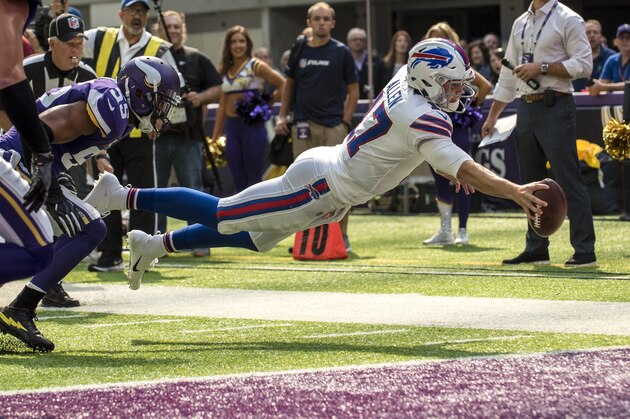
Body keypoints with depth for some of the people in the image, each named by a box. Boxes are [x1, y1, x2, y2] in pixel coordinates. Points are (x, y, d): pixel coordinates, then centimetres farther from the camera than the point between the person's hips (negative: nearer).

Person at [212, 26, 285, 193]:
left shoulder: (256, 66, -4)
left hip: (252, 126, -6)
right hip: (231, 127, 6)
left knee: (254, 181, -3)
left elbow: (283, 85, -10)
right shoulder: (226, 70, 13)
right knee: (239, 183, 7)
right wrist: (215, 136, 16)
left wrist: (266, 102, -8)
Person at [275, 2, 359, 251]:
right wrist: (282, 116, 8)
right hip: (304, 125, 3)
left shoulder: (341, 52, 1)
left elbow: (353, 90, 4)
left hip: (334, 126, -3)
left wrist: (345, 121, -5)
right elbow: (289, 84, 18)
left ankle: (341, 235, 1)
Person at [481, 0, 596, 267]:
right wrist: (492, 117, 16)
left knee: (568, 180, -9)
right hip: (525, 109, 7)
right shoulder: (520, 23, 17)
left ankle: (585, 252, -9)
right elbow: (508, 74, 20)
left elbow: (583, 65, -12)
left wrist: (542, 68, -17)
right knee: (530, 182, 10)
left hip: (555, 107, -7)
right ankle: (536, 250, 18)